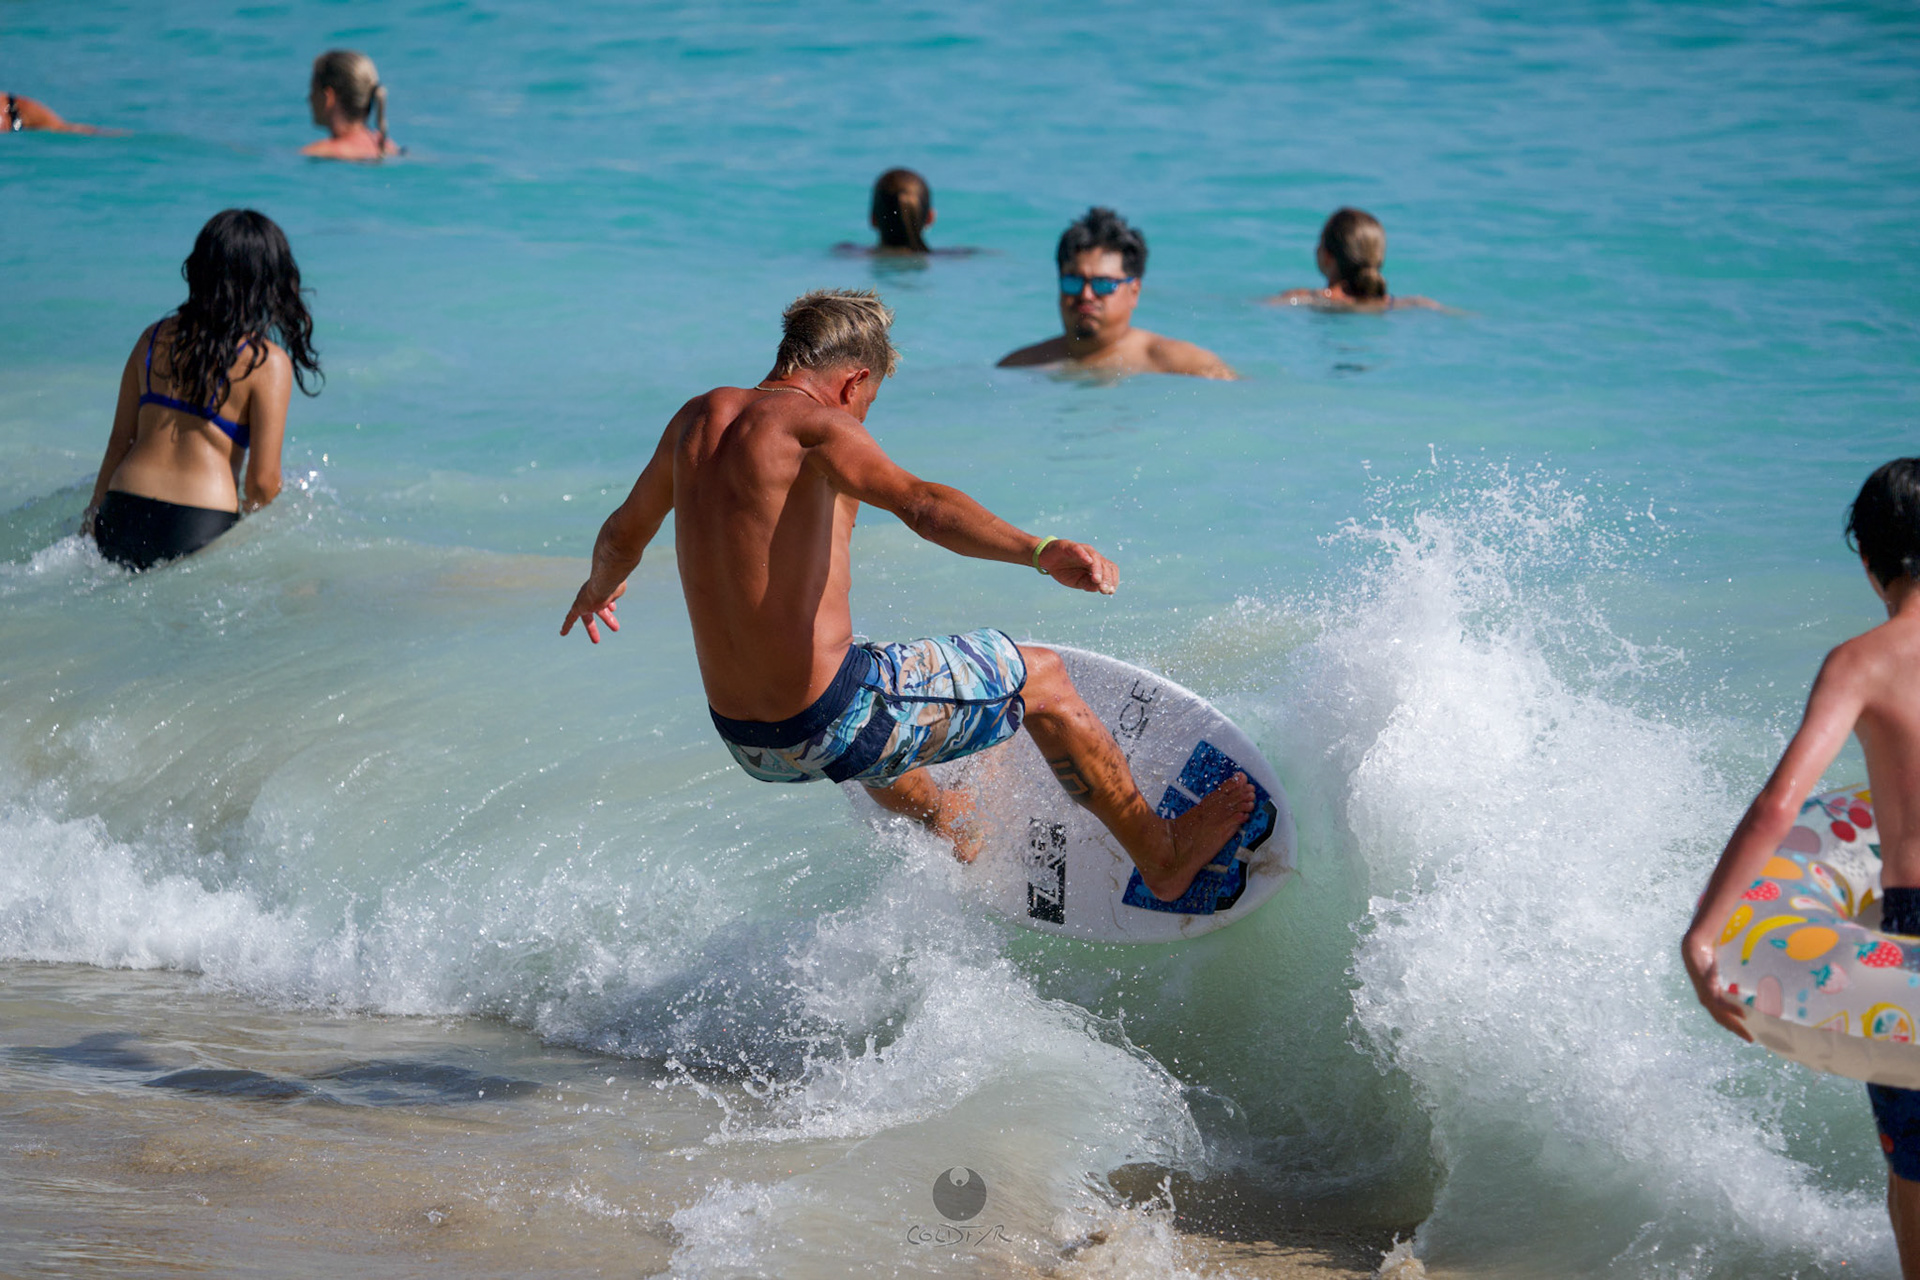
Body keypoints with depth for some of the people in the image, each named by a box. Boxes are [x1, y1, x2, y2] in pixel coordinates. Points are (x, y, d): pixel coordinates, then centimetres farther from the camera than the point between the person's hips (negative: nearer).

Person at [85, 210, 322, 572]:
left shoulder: (154, 337, 13)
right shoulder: (268, 362, -2)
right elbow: (263, 480, -4)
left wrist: (94, 512, 30)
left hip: (122, 516, 5)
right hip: (204, 528, -5)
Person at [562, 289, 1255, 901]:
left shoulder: (698, 417, 8)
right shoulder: (814, 422, -14)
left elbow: (622, 536, 24)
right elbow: (918, 502, -33)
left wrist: (599, 590, 47)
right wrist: (1039, 551, -45)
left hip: (743, 741, 8)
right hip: (831, 729, -8)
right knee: (1041, 677, 12)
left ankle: (953, 836, 64)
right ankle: (1161, 851, 25)